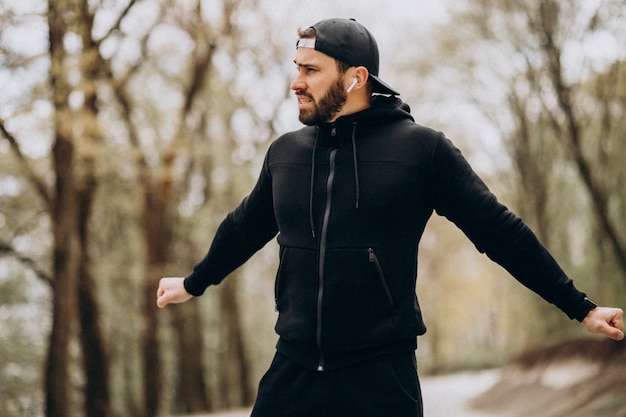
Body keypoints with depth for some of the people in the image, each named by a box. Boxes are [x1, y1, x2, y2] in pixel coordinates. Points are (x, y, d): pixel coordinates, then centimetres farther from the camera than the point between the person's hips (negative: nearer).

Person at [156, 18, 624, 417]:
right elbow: (246, 227, 26)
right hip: (292, 372, 4)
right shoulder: (285, 153, 9)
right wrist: (194, 282, 40)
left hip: (383, 377, -4)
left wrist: (581, 307, 0)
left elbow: (499, 231, -1)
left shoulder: (422, 148, -4)